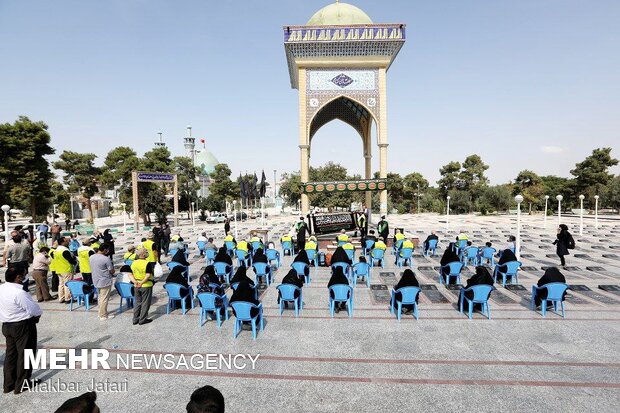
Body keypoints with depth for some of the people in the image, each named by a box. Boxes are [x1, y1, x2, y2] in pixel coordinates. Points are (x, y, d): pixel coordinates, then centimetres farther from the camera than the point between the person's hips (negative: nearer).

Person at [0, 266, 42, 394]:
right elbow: (35, 309, -22)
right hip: (23, 326, -8)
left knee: (10, 353, 19)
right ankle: (22, 385, 19)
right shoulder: (19, 293, -28)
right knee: (24, 354, 7)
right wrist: (37, 315, 2)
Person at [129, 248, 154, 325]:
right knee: (145, 303, 6)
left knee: (137, 302, 18)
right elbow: (148, 275, -23)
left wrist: (134, 281, -8)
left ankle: (135, 319, 23)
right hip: (146, 286, -6)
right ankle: (142, 320, 12)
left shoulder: (133, 263, 4)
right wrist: (142, 282, -18)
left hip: (136, 286, 6)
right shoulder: (147, 263, -16)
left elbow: (130, 275, 2)